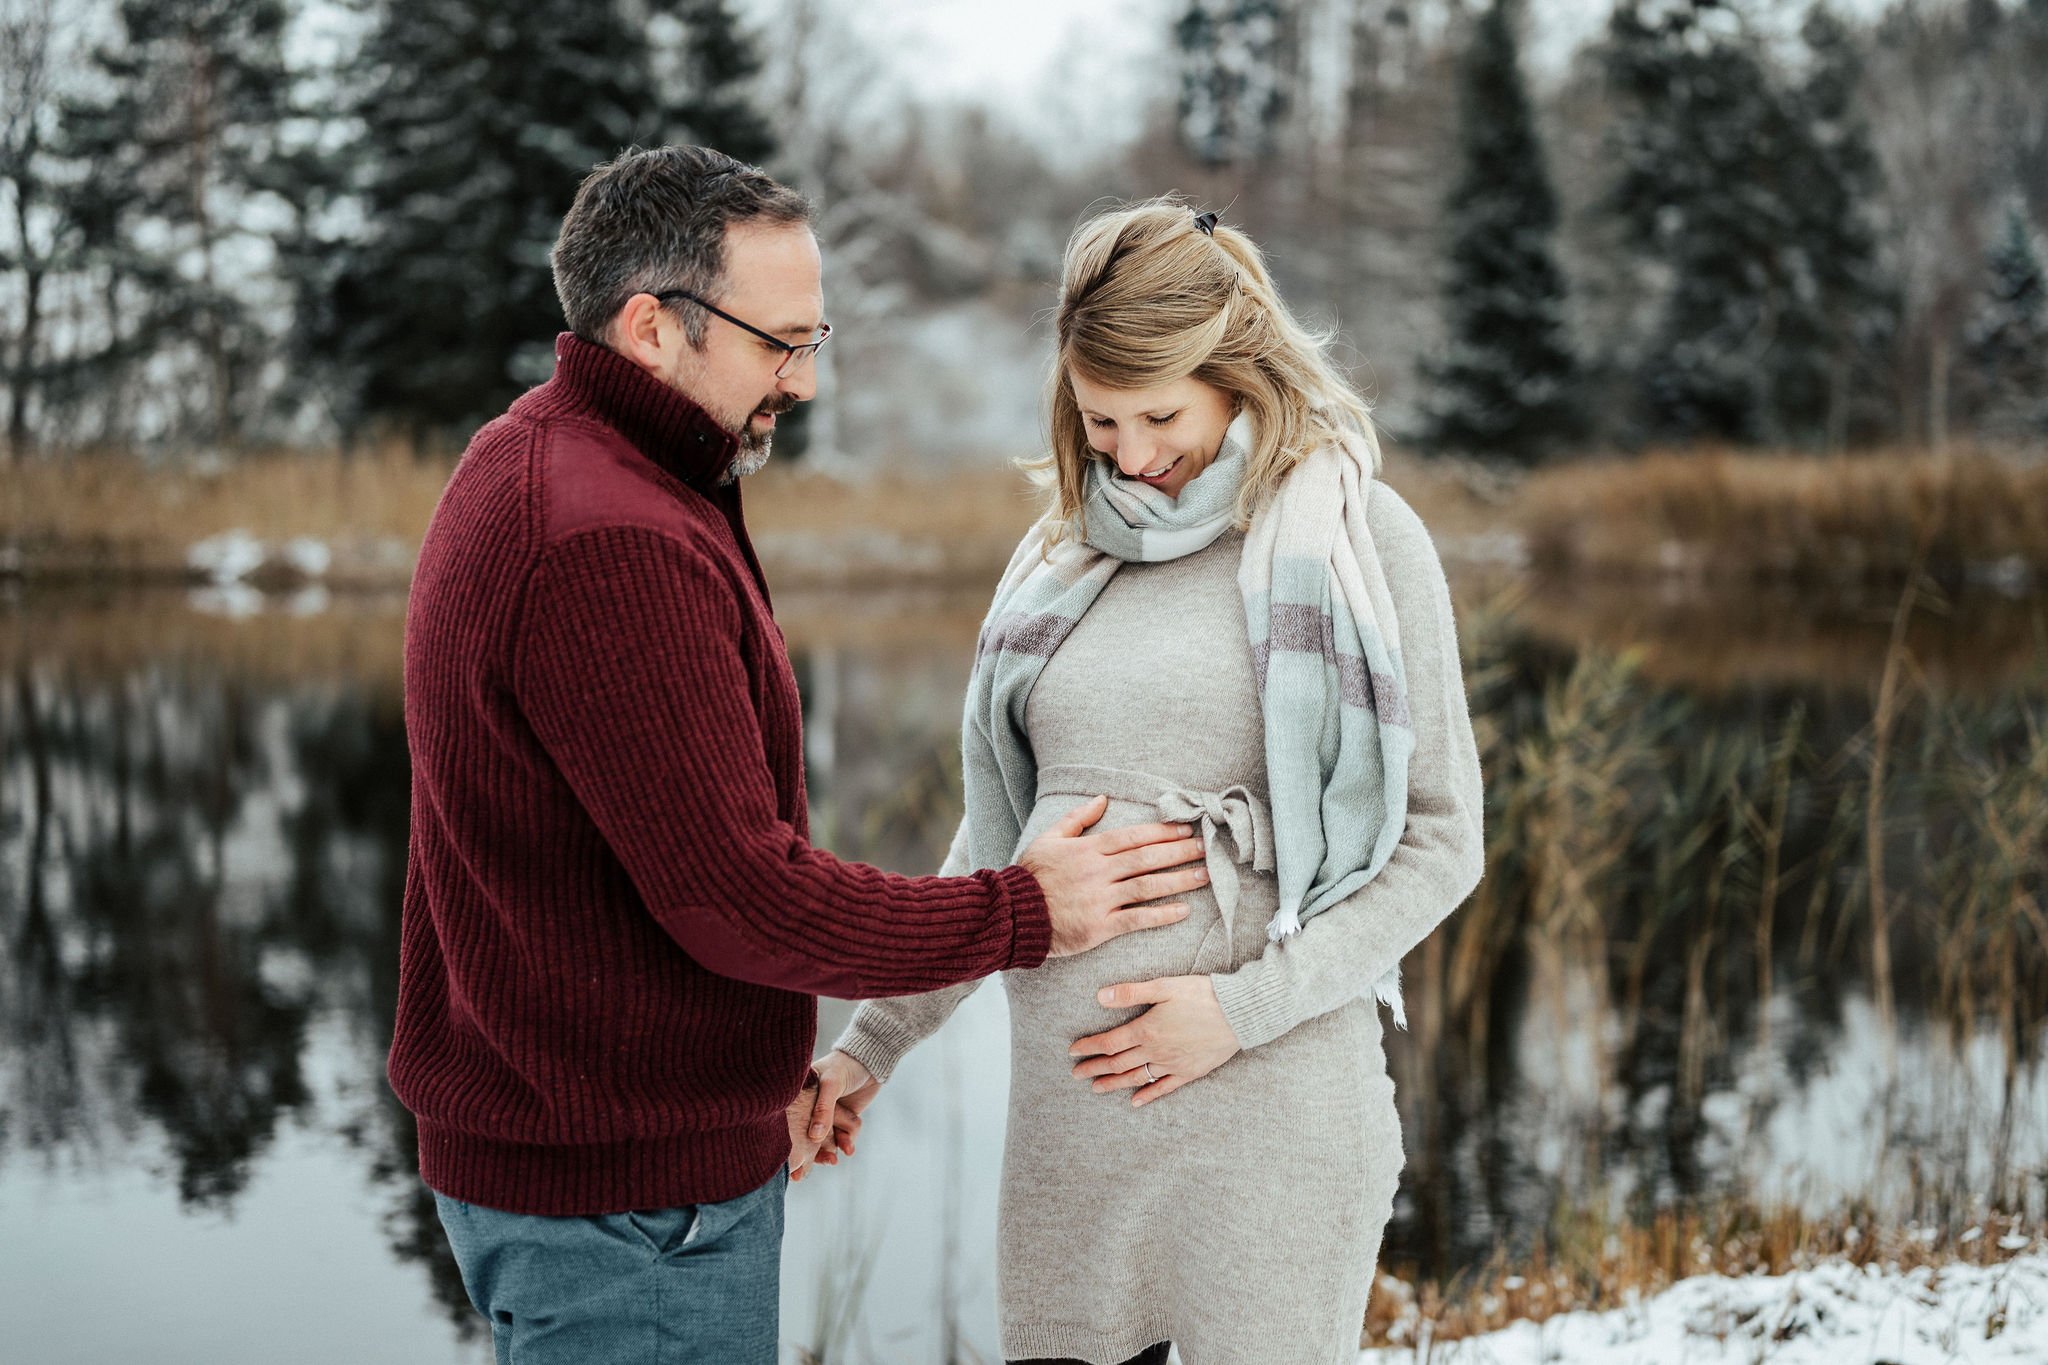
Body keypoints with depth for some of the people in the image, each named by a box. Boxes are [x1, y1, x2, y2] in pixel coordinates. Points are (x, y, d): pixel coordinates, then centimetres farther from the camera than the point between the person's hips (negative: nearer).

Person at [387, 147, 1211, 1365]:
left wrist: (765, 1066, 17)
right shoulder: (613, 547, -24)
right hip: (628, 1192, -10)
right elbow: (739, 896, -24)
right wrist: (1024, 913, -13)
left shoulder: (526, 464, 10)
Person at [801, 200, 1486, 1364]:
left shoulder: (1354, 535, -2)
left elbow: (1440, 841, -3)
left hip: (1269, 1106, -4)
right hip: (1062, 1105, 4)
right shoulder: (1061, 556, 12)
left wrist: (1245, 1005, -13)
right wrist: (873, 1043, 11)